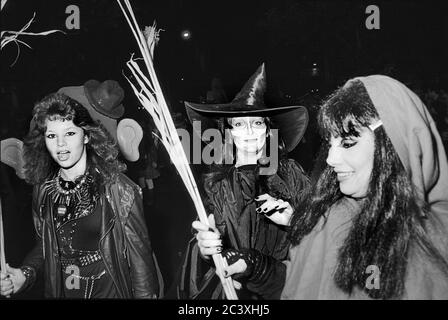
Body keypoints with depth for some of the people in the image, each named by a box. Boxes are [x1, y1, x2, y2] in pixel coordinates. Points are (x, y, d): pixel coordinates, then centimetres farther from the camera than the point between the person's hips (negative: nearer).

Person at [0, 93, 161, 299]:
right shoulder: (43, 191, -5)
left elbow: (140, 256, -15)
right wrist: (25, 273, -7)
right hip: (61, 291, 5)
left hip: (111, 290, -4)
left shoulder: (117, 188, -18)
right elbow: (45, 244, 9)